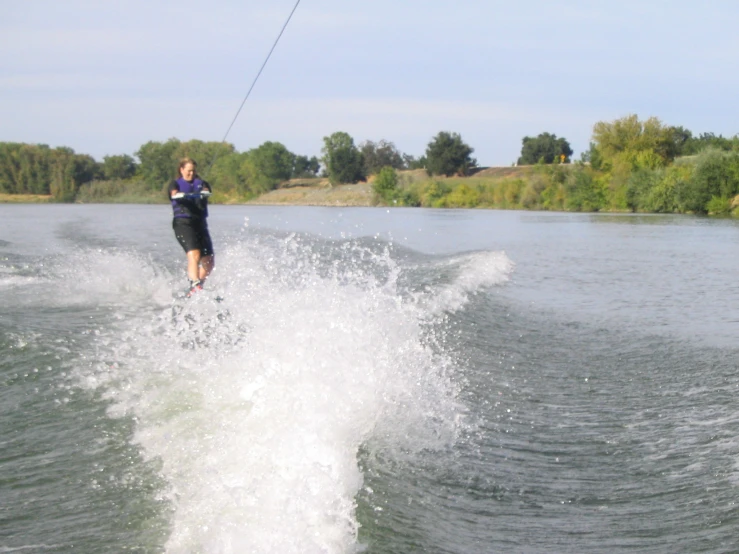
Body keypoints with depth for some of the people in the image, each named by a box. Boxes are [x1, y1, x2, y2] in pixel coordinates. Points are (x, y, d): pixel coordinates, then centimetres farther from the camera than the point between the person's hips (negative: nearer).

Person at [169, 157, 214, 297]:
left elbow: (207, 191, -3)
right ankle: (195, 286, -35)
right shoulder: (176, 183, 12)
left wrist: (204, 192, -28)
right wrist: (179, 195, -35)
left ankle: (197, 286, 14)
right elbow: (174, 193, -11)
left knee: (209, 262, 0)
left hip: (200, 223, 5)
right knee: (194, 255, -26)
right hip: (183, 222, -5)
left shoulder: (200, 183, 20)